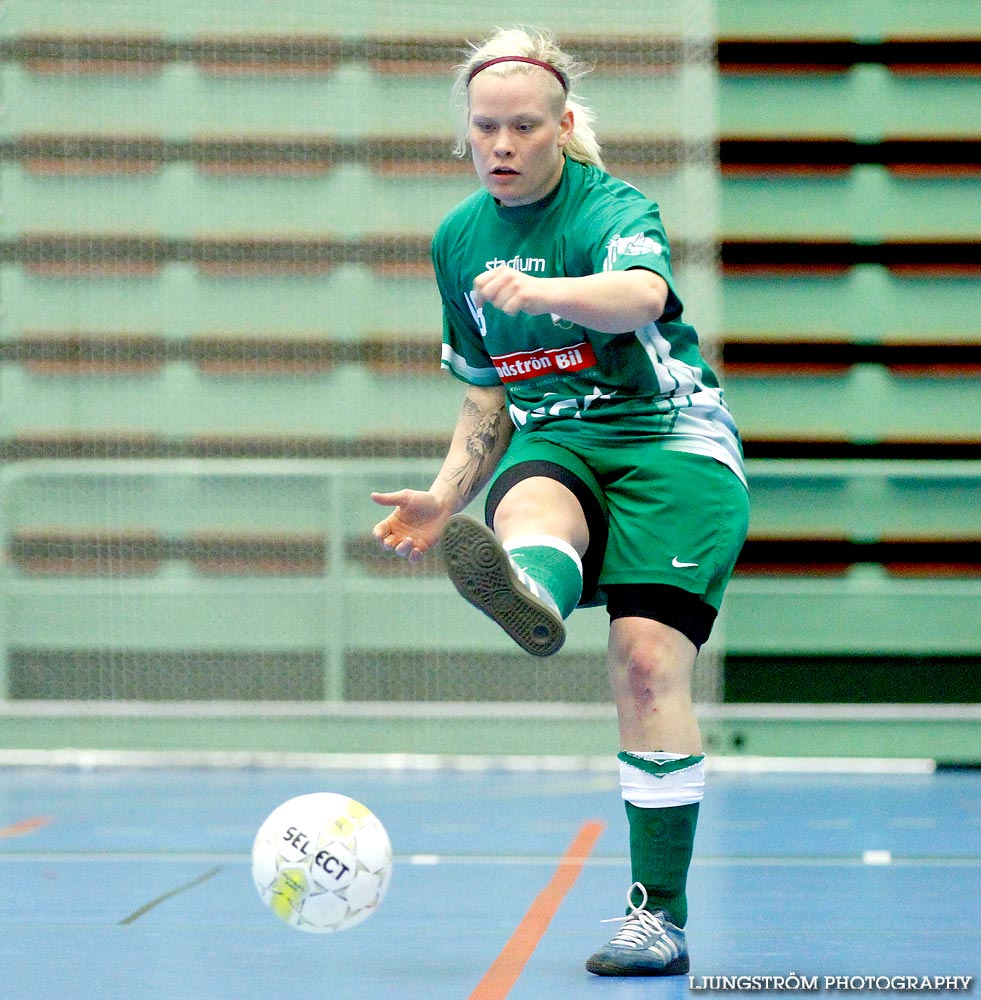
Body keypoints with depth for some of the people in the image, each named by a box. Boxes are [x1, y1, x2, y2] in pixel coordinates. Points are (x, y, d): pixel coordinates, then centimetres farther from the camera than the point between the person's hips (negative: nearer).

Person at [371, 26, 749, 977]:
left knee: (648, 659, -20)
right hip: (551, 444, 4)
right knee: (527, 503, -35)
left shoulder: (613, 208, -9)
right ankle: (528, 594, -73)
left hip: (672, 443, -4)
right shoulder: (457, 239, 11)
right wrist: (446, 497, 11)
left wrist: (535, 291, -53)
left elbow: (642, 293, -35)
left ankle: (659, 915, -16)